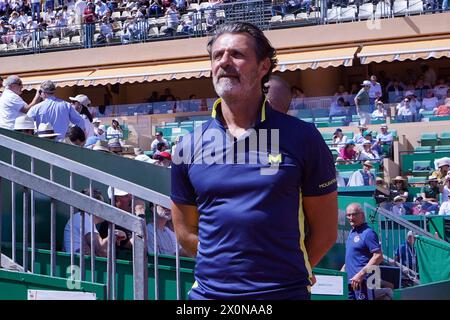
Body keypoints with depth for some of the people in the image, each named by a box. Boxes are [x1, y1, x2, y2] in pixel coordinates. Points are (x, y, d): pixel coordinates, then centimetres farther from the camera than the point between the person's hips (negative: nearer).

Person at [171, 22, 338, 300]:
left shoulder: (302, 138, -4)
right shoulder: (189, 146, 3)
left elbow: (325, 231, 0)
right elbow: (186, 233, 10)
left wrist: (286, 274, -3)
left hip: (285, 291, -2)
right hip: (209, 291, 2)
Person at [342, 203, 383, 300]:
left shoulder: (368, 233, -11)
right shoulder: (351, 232, 16)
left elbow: (378, 256, -17)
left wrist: (361, 274, -22)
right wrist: (344, 269, 18)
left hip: (362, 281, -9)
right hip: (350, 280, 9)